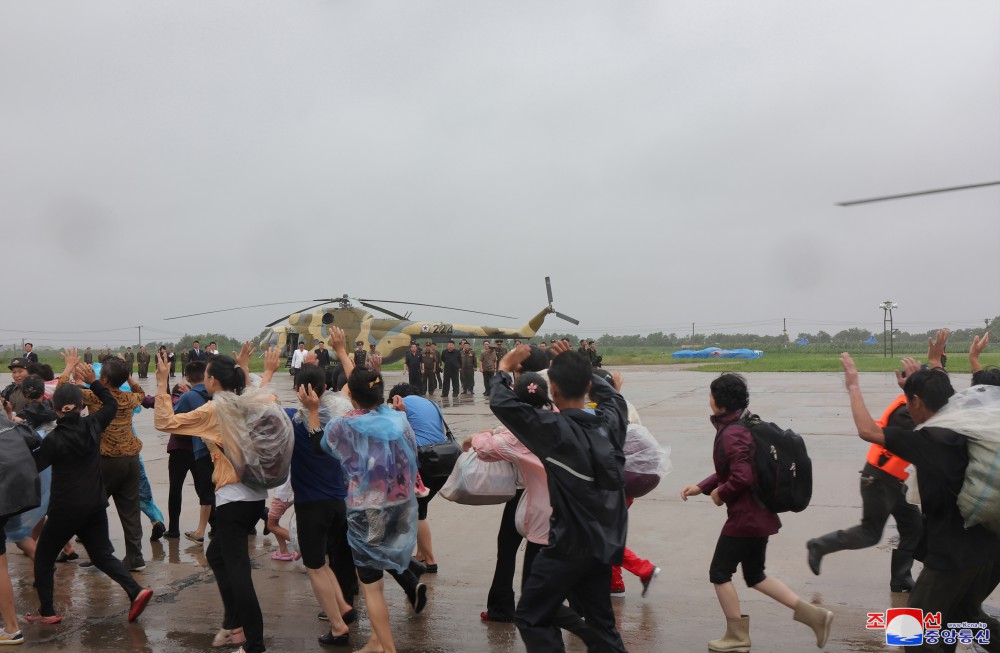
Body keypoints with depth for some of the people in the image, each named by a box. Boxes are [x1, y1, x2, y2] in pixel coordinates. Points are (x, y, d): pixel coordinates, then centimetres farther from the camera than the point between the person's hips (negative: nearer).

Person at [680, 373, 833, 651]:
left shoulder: (731, 434, -22)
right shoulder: (742, 426, 10)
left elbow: (742, 477, -30)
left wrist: (721, 494, -13)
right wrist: (701, 487, 12)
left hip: (745, 517, -10)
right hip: (760, 515, 10)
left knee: (720, 573, 6)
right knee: (755, 576, 20)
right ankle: (814, 615, 18)